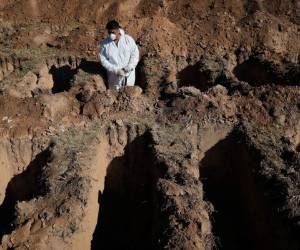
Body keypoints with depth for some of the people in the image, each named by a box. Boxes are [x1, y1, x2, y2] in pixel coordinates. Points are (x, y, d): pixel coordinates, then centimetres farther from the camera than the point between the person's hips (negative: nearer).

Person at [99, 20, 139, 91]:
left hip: (129, 75, 0)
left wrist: (130, 67, -19)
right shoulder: (104, 43, -8)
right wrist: (116, 70, -19)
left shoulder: (128, 39, -9)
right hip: (114, 76, 0)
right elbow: (103, 60, -9)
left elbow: (135, 54, -5)